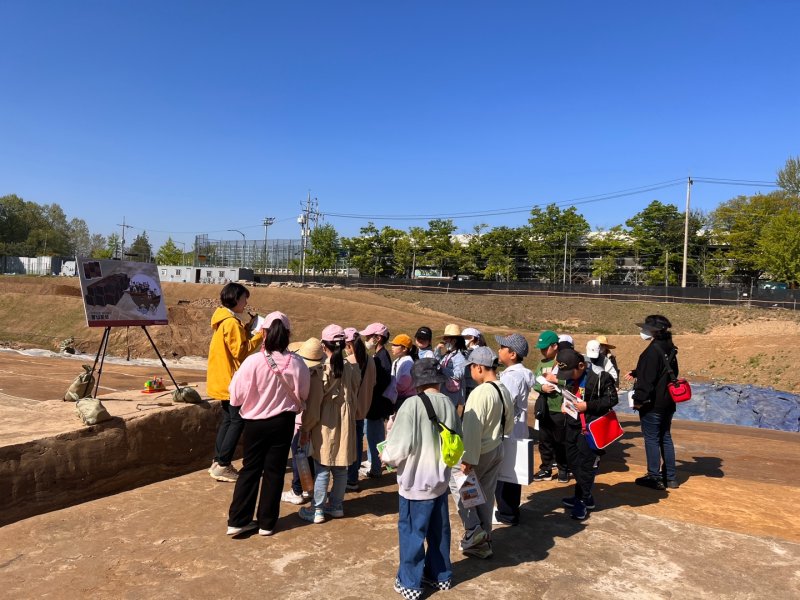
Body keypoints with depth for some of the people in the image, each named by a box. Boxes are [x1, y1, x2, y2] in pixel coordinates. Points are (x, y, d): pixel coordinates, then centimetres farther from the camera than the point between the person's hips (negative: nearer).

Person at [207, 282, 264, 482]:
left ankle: (218, 462, 20)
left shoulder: (224, 320, 12)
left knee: (228, 420, 15)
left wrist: (248, 329, 8)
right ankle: (222, 466, 0)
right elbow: (240, 351, -20)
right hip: (229, 381, -10)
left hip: (222, 381, 10)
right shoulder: (231, 323, -18)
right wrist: (259, 336, -14)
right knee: (237, 421, -3)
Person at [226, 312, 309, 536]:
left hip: (255, 422, 0)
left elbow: (237, 395, -9)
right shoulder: (296, 363, -14)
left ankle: (238, 520, 19)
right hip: (283, 422, 0)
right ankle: (266, 522, 21)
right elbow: (303, 395, -1)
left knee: (250, 469, 15)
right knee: (274, 471, 12)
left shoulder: (253, 361, -19)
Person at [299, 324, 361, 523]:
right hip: (345, 422, 5)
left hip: (325, 424, -4)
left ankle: (317, 510, 14)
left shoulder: (322, 369, -15)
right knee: (341, 467, 14)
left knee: (322, 469, 5)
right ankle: (336, 505, 26)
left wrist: (306, 428, -3)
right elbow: (355, 396, 5)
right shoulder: (352, 368, -2)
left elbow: (314, 402, -12)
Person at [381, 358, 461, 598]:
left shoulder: (412, 405, -21)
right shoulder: (448, 404, -3)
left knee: (412, 532, 10)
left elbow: (399, 448, -22)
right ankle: (441, 575, 35)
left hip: (415, 482, -6)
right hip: (440, 480, 6)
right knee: (439, 530, 20)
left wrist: (385, 456, -2)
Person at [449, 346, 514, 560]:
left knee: (457, 483, 12)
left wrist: (468, 459, -24)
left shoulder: (480, 392, -23)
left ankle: (473, 530, 6)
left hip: (480, 452, -8)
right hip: (497, 450, 8)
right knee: (486, 495, 16)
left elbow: (472, 429, -25)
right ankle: (483, 542, 25)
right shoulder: (504, 391, 3)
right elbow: (508, 425, 14)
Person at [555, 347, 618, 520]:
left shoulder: (600, 376, -17)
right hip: (573, 425, 8)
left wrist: (587, 406, -21)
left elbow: (612, 399, -14)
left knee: (585, 464, -1)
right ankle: (582, 496, 32)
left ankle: (583, 501, 13)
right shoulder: (571, 378, 7)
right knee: (573, 461, 15)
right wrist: (565, 405, 2)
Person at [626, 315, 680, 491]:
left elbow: (647, 379, -23)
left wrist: (638, 399, -17)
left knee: (651, 439, 1)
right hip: (668, 402, 9)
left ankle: (654, 477, 6)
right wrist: (635, 373, 27)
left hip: (652, 404, -9)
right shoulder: (669, 349, 9)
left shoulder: (653, 350, -20)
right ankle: (670, 477, 22)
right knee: (665, 438, 15)